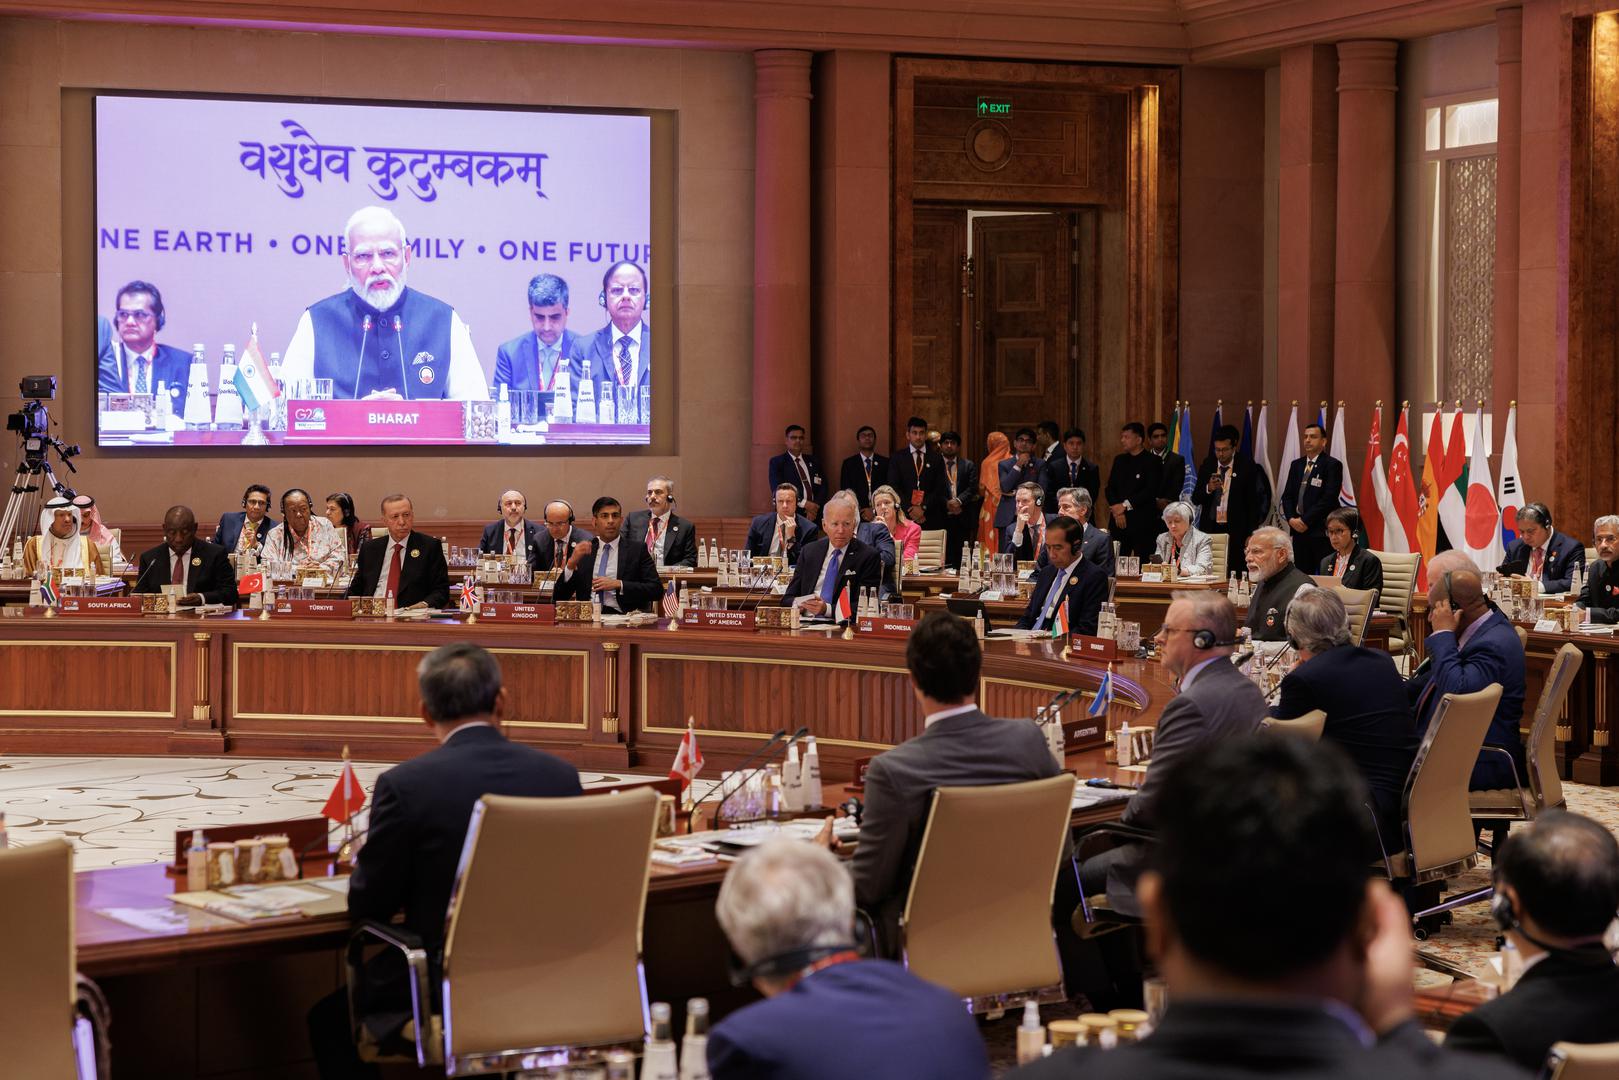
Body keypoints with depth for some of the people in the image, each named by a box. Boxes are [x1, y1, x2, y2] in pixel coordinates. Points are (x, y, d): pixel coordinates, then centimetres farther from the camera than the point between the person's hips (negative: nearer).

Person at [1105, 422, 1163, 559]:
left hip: (1143, 522, -5)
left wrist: (1125, 505, -11)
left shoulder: (1153, 462, -1)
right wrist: (1117, 511, -4)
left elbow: (1150, 491, -10)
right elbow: (1110, 489, 12)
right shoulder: (1119, 460, 17)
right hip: (1119, 522, 5)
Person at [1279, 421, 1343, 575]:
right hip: (1298, 529, 6)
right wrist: (1291, 519, -3)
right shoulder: (1296, 465, 17)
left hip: (1321, 531, -6)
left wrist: (1305, 520, -13)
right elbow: (1287, 496, 15)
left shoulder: (1332, 465, -3)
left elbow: (1329, 498, -12)